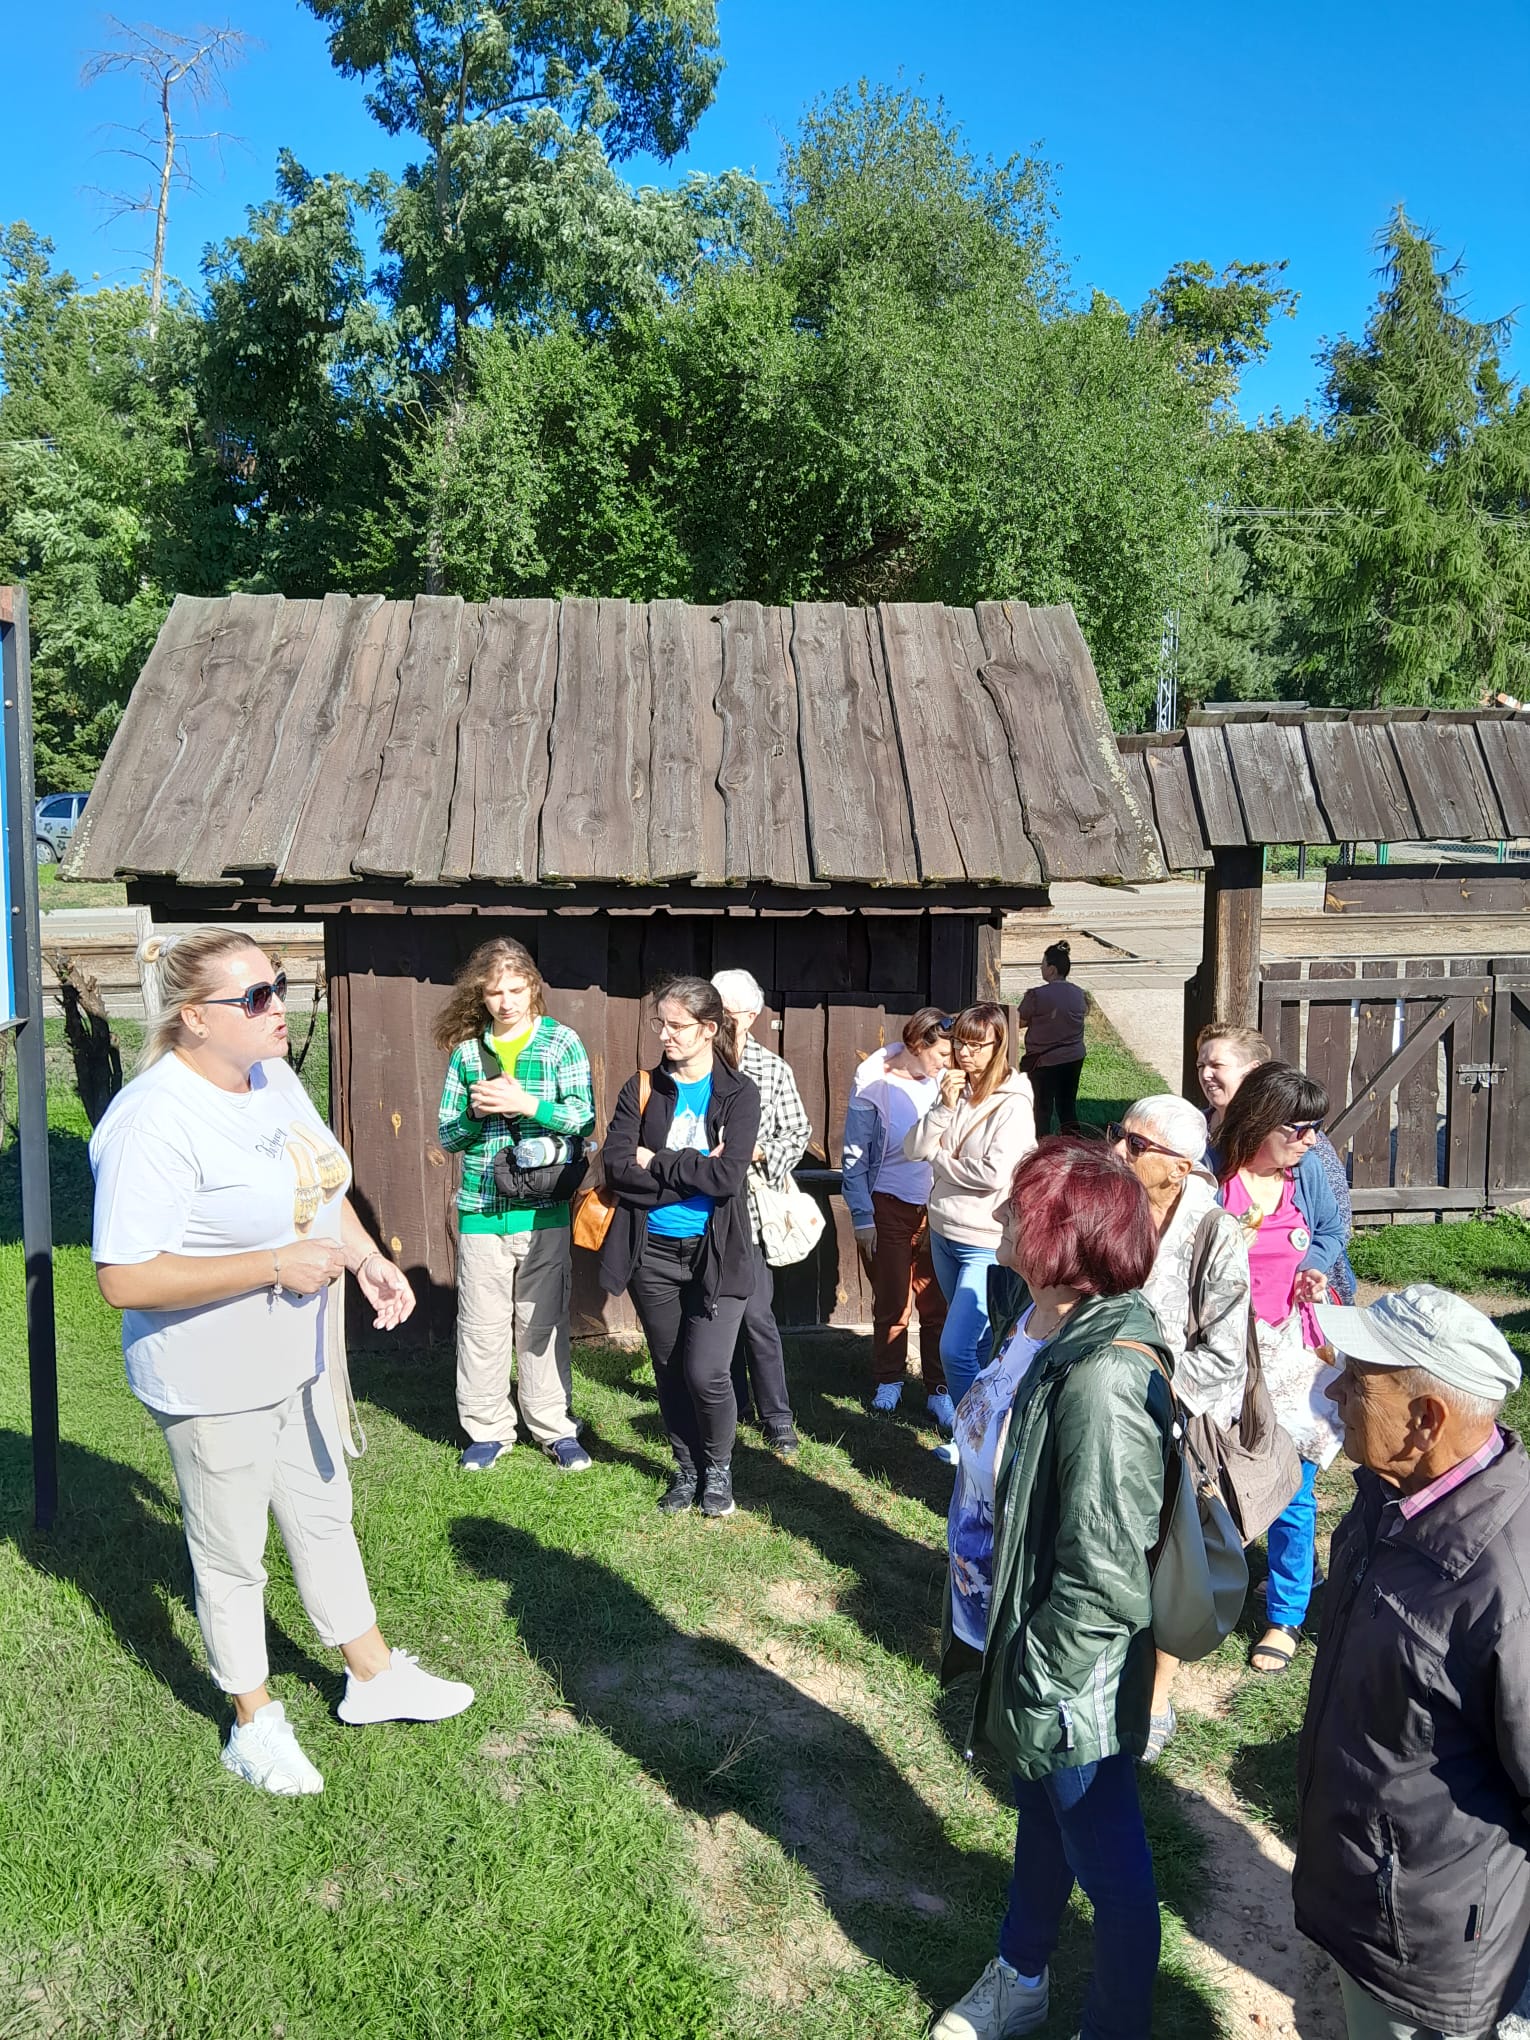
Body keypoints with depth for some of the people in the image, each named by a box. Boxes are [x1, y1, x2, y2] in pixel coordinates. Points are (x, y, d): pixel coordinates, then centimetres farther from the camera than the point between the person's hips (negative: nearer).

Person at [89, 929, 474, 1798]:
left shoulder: (275, 1077, -1)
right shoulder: (155, 1121, -27)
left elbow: (322, 1185, 14)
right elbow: (125, 1279, -29)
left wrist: (370, 1258, -2)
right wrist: (277, 1265, -29)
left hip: (302, 1357, 8)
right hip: (215, 1382, -8)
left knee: (325, 1514, 23)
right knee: (233, 1555, 13)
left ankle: (374, 1676, 42)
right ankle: (255, 1722, 35)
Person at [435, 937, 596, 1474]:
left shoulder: (562, 1042, 0)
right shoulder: (467, 1050, 7)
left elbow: (583, 1118, -7)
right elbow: (446, 1136, 10)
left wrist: (526, 1104, -19)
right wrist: (474, 1111, -10)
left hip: (544, 1210, -2)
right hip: (481, 1209, 2)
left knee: (543, 1323, 7)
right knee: (481, 1324, 5)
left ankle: (555, 1428, 20)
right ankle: (488, 1428, 21)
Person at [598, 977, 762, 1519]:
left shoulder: (738, 1093, -5)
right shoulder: (641, 1090, 1)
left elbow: (729, 1175, -18)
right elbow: (617, 1167, -12)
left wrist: (657, 1162, -13)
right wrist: (695, 1172, -17)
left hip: (715, 1253, -3)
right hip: (652, 1252, 3)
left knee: (707, 1373, -8)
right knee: (671, 1370, 13)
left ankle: (718, 1467, 19)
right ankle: (687, 1468, 35)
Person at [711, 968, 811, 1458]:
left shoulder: (773, 1070, 1)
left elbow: (799, 1133, 5)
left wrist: (759, 1152, -12)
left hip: (750, 1207, -2)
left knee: (755, 1312, -5)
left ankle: (777, 1417, 8)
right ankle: (733, 1402, 29)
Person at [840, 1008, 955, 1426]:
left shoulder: (944, 1080, -3)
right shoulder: (874, 1085, -11)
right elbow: (853, 1157, -6)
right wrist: (862, 1217, -6)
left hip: (936, 1205, 2)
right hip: (890, 1206, -2)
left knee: (936, 1302, 4)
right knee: (891, 1300, 11)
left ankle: (939, 1388, 15)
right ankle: (888, 1380, 29)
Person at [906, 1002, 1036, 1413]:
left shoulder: (1012, 1105, -15)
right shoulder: (956, 1092, 5)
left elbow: (995, 1174, -25)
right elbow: (913, 1149, 0)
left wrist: (939, 1157, -9)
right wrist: (944, 1107, -15)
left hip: (985, 1244, -7)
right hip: (943, 1234, 7)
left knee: (956, 1349, -11)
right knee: (981, 1344, 20)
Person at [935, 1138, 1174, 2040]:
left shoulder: (1102, 1381, -34)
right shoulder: (1043, 1323, -7)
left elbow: (1102, 1577, -29)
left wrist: (1035, 1680, -18)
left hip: (1075, 1681, -9)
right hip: (1017, 1627, 9)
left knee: (1106, 1859, 17)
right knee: (1041, 1815, 30)